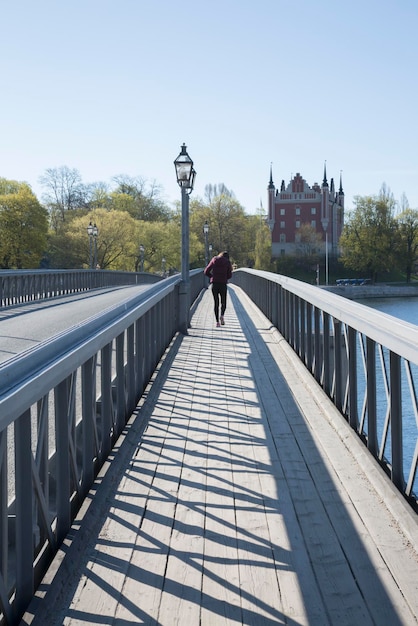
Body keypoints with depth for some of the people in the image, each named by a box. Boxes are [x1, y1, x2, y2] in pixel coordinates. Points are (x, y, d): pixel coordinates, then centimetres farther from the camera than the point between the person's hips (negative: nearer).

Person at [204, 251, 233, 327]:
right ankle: (222, 315, -13)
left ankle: (217, 321, 1)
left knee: (216, 302, 9)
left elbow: (206, 272, 5)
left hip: (214, 284, 2)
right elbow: (229, 275, 2)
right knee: (223, 302, 14)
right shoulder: (227, 262, 4)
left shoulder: (214, 260, 9)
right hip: (223, 284, -2)